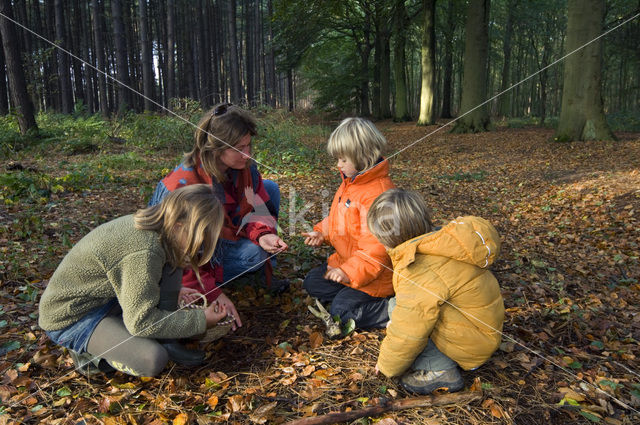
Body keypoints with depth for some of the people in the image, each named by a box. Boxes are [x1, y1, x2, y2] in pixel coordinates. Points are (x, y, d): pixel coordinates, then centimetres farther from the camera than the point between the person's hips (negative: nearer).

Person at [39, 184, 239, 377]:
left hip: (107, 295, 9)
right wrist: (200, 319, -20)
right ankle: (86, 349, 0)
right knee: (153, 360, -27)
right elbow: (140, 322, -28)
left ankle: (164, 341, 0)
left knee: (171, 267, -7)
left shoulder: (156, 224, -8)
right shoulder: (143, 253, -33)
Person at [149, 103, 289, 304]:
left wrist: (262, 234, -28)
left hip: (226, 232, 8)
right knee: (254, 253, -29)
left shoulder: (244, 167, -15)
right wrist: (212, 295, -31)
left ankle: (264, 273, 4)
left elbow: (259, 206, -5)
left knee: (270, 188, -2)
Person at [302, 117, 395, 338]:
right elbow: (337, 219, 18)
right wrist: (322, 233, 1)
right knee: (312, 282, 13)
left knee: (341, 312, -13)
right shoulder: (349, 183, 4)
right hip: (346, 262, 10)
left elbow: (376, 245, -30)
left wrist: (350, 272, -29)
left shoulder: (378, 192, -29)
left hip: (374, 274, -10)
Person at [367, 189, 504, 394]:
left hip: (469, 345, -10)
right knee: (399, 306, 12)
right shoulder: (440, 240, 0)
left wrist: (388, 365, -5)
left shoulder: (423, 273, -30)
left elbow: (408, 332, -23)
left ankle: (440, 370, -9)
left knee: (396, 308, -15)